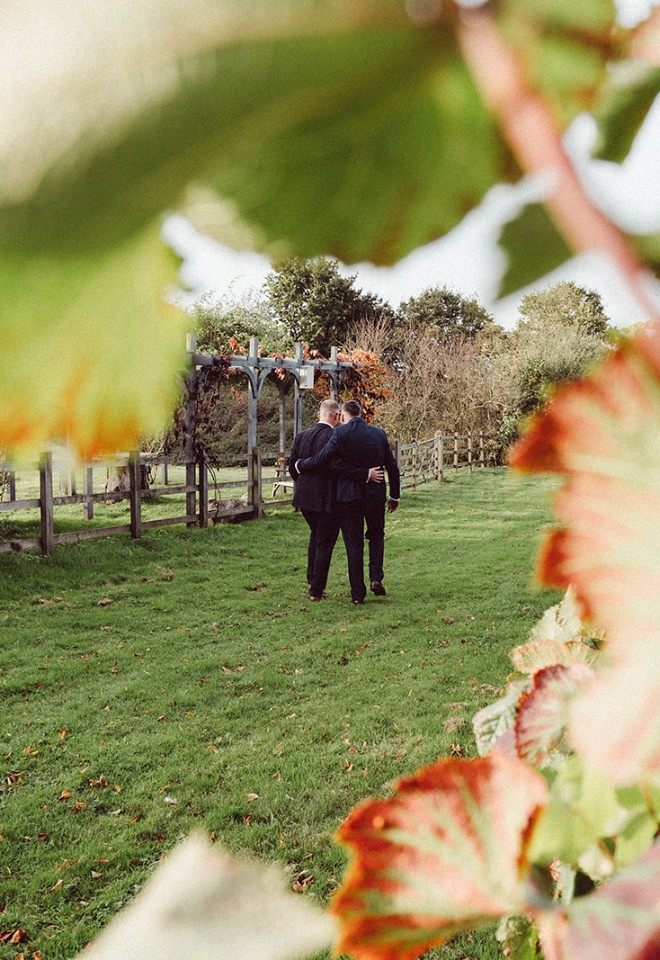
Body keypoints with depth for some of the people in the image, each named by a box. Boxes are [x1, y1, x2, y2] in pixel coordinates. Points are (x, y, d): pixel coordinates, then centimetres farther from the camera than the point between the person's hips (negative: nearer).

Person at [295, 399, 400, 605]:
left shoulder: (340, 434, -11)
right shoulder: (379, 434, 3)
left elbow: (318, 461, -10)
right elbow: (392, 467, 6)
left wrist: (298, 465, 9)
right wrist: (395, 496, 17)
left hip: (348, 496, -3)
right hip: (375, 494, 3)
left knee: (354, 544, 6)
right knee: (376, 535, 23)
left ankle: (358, 593, 10)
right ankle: (376, 578, 8)